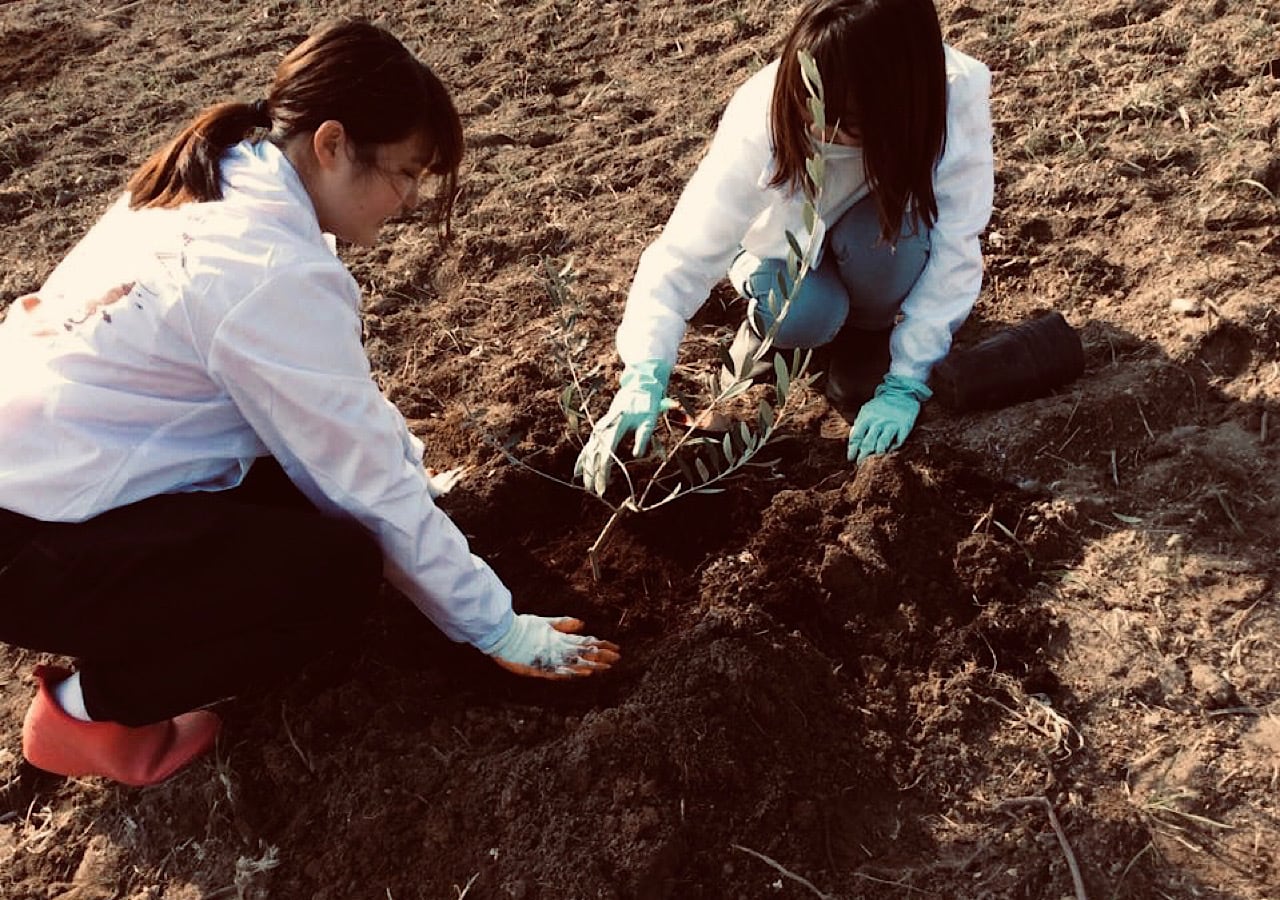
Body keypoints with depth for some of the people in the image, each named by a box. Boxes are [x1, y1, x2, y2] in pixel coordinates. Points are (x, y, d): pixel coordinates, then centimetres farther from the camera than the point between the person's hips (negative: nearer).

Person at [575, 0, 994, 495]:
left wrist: (905, 384, -33)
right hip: (792, 246, -1)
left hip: (891, 246, 1)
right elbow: (685, 251, -36)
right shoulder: (762, 119, -35)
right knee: (802, 315, -33)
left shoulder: (957, 98, -33)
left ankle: (869, 333, -1)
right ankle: (768, 324, 4)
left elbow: (955, 253, -29)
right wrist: (645, 375, -48)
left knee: (893, 229, -34)